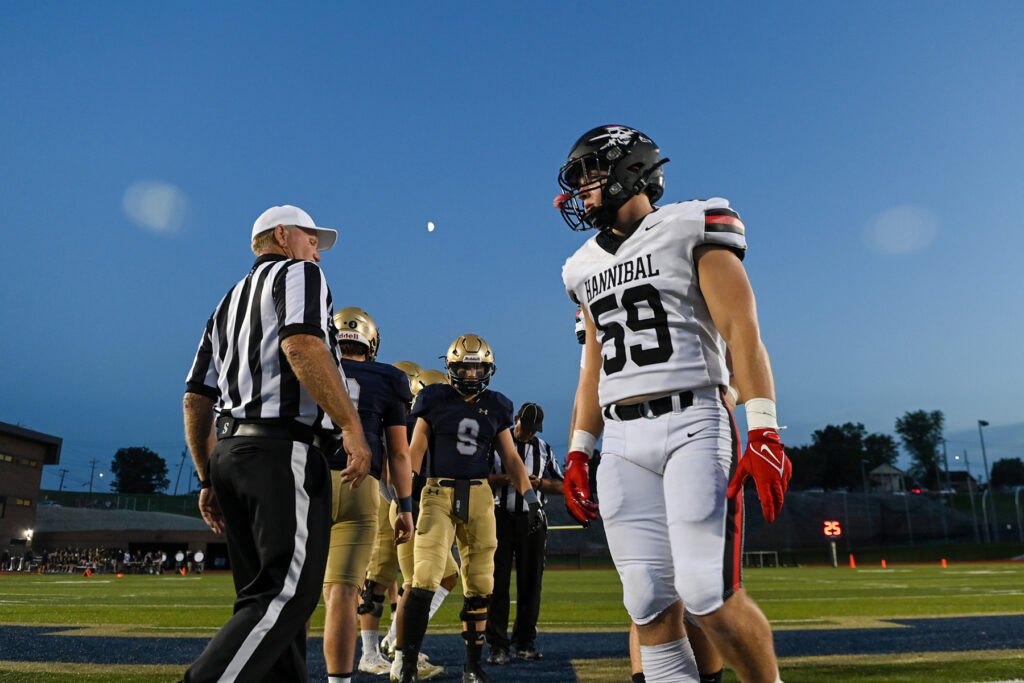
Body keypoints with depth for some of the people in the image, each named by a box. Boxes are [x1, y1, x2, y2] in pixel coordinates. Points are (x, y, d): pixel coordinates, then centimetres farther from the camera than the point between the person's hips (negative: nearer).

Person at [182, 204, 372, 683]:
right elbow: (301, 343, -18)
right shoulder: (298, 274, 5)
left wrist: (209, 479, 24)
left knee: (268, 592, 10)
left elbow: (197, 400, 22)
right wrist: (351, 427, -20)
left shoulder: (229, 302, 27)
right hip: (284, 450, -9)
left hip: (231, 451, 9)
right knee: (288, 592, -11)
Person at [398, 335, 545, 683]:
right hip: (439, 493, -3)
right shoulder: (435, 401, 1)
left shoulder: (496, 407, 10)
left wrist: (532, 498, 6)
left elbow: (511, 459, 13)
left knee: (479, 585, 6)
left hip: (479, 497, 3)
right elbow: (415, 452, 2)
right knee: (425, 578, -13)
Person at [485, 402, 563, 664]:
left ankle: (525, 643, 15)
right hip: (500, 517, -2)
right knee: (498, 581, -3)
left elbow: (561, 485, 12)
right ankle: (497, 645, 3)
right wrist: (506, 478, -17)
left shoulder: (544, 449, 12)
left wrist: (540, 482, -7)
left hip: (532, 520, 3)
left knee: (531, 581, 4)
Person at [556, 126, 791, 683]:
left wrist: (763, 433, -17)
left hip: (691, 423, -5)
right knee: (650, 609, 2)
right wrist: (578, 453, 18)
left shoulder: (691, 231, 2)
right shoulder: (587, 267, 20)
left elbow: (742, 333, -7)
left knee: (709, 595, -12)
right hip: (622, 442, 6)